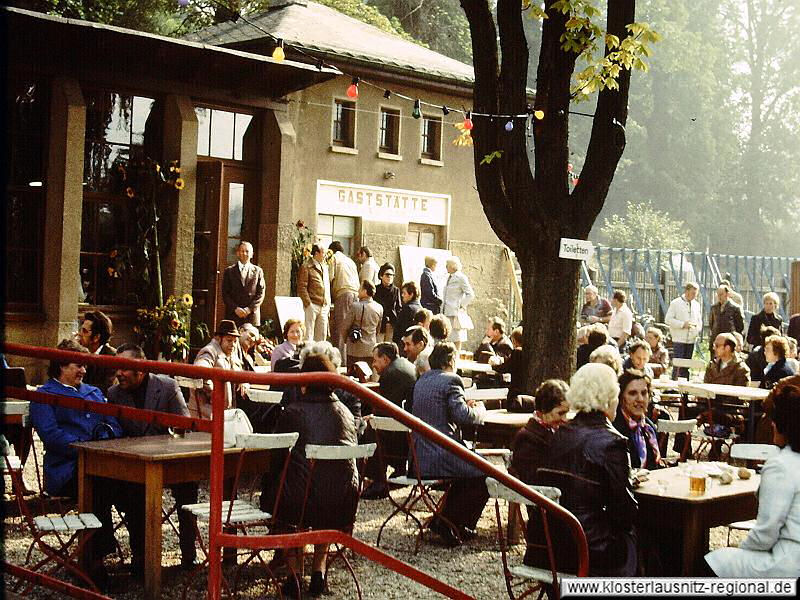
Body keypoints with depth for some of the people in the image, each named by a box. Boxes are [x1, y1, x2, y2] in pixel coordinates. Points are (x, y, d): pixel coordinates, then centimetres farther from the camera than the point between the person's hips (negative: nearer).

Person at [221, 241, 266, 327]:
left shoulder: (258, 271, 11)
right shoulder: (229, 271, 10)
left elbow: (261, 294, 5)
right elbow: (225, 294, 5)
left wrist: (249, 309, -8)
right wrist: (235, 308, -9)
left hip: (252, 315, 0)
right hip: (233, 315, 0)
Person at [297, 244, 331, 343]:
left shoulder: (325, 267, 20)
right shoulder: (306, 267, -4)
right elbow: (302, 287, -9)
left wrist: (328, 305, 17)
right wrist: (308, 304, -16)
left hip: (324, 306, 7)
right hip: (312, 305, -7)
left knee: (322, 335, 7)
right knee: (308, 335, -6)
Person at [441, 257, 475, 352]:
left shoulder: (460, 278, -9)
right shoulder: (449, 278, 15)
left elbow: (470, 295, -12)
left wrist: (462, 306, -11)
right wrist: (443, 306, 17)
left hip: (456, 312, -8)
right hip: (447, 312, 8)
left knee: (457, 338, -4)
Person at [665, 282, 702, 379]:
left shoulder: (697, 305, 13)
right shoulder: (675, 303, -3)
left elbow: (699, 320, 22)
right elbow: (668, 319, -7)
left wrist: (698, 329, 0)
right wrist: (683, 324, -15)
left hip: (691, 339, 5)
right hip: (679, 339, -5)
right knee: (677, 364, -8)